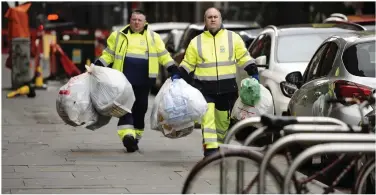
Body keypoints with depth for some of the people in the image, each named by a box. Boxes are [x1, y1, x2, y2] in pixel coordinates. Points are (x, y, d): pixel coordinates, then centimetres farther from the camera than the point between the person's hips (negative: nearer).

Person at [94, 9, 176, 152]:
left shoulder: (153, 37, 10)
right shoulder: (118, 36, 10)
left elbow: (163, 55, 10)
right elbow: (108, 54, 13)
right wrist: (97, 66, 1)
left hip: (143, 80, 1)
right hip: (125, 79, -1)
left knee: (140, 108, 6)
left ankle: (135, 138, 17)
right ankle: (127, 135, -24)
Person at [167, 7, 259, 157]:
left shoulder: (233, 38, 6)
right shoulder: (196, 42, 8)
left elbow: (244, 58, 8)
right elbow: (188, 63, 11)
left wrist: (254, 74, 0)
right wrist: (177, 76, -3)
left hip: (227, 88, 1)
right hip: (205, 88, -1)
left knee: (223, 119, 10)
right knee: (208, 116, -18)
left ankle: (219, 146, 28)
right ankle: (210, 148, -24)